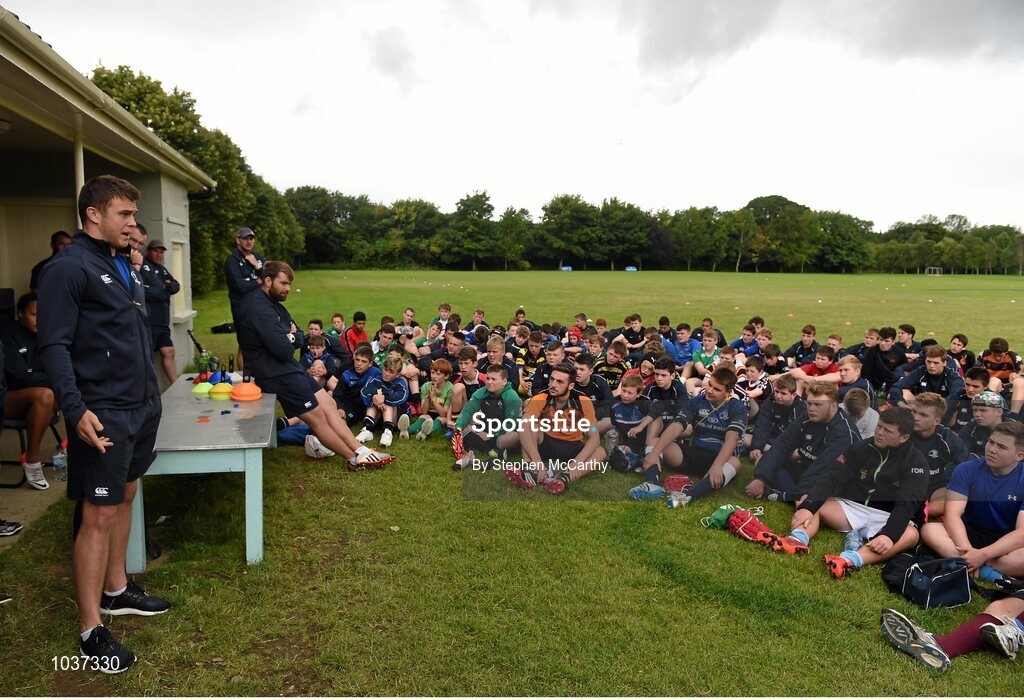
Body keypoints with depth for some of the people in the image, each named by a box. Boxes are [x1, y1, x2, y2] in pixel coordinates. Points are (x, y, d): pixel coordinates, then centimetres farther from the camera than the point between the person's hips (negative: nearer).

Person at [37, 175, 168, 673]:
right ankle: (91, 631, 9)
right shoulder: (69, 268, -12)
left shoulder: (124, 267, 14)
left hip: (140, 407, 9)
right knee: (99, 515, -2)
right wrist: (75, 409, -26)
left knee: (124, 499, 17)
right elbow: (54, 346, -17)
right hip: (103, 415, -8)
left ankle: (116, 591, 33)